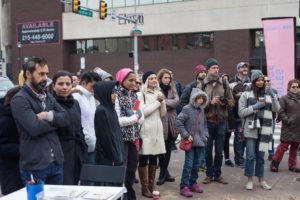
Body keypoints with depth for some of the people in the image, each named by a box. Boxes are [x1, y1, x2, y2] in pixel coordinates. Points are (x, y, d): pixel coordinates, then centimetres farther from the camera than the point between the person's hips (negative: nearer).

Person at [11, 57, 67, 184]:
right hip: (34, 165, -7)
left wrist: (50, 116, -16)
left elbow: (65, 119, 3)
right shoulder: (19, 100, -11)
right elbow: (34, 128, -22)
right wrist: (56, 121, -6)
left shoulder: (48, 97, 13)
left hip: (56, 162, 7)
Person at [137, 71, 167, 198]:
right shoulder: (141, 94, -6)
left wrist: (162, 102, -6)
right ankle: (144, 188, 7)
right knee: (143, 159, -1)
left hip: (157, 129, 6)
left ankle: (151, 185, 22)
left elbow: (163, 114, 11)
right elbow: (143, 112, -16)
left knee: (154, 159, 12)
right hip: (145, 130, -6)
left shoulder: (158, 93, 13)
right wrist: (157, 102, -11)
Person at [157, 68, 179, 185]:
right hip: (161, 122, -6)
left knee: (168, 148, 10)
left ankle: (163, 172, 20)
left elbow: (177, 101, -3)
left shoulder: (172, 89, 13)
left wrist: (164, 102, -13)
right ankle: (164, 172, 11)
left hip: (171, 122, 6)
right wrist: (170, 103, -14)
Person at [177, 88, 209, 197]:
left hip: (200, 141, 7)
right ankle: (184, 186, -2)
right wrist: (186, 135, -15)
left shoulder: (202, 110, 11)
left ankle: (193, 183, 26)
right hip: (190, 142, -6)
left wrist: (205, 135, 10)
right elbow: (178, 123, -15)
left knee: (196, 164, 13)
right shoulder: (187, 109, -11)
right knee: (188, 164, -7)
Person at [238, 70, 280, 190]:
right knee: (250, 155, -1)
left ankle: (261, 180, 20)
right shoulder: (246, 94, 1)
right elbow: (241, 112, -3)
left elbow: (277, 109, 2)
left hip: (264, 129, 3)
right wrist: (255, 107, -14)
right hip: (251, 129, -3)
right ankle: (250, 180, 11)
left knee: (261, 156, 10)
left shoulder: (269, 94, 10)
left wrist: (273, 97, -12)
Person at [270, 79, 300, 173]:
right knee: (283, 146, -6)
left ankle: (292, 165, 21)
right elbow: (280, 112, -7)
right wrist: (287, 120, -14)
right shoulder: (284, 98, -2)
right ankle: (274, 163, 7)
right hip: (288, 128, -5)